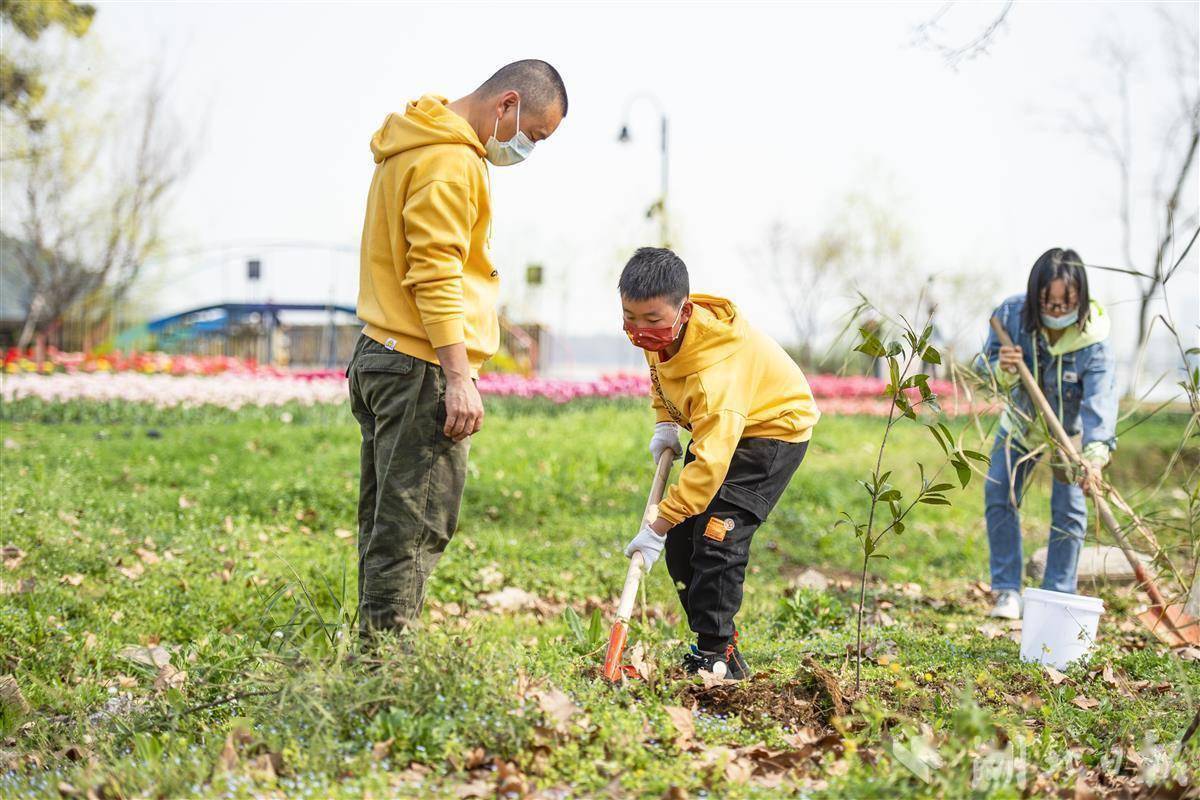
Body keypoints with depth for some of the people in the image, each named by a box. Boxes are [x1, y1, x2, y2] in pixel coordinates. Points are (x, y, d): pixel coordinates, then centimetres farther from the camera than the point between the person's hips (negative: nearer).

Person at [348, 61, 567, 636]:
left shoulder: (413, 146, 19)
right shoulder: (450, 161, -13)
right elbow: (436, 277, -20)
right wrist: (459, 378, -21)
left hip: (380, 355, 10)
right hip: (422, 368, -10)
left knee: (387, 524, 11)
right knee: (413, 529, -7)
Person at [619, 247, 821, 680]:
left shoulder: (716, 369, -40)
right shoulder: (659, 332, -15)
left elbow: (710, 464, -43)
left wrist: (658, 527, -41)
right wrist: (664, 423, -3)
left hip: (772, 428, -9)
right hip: (714, 423, 9)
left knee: (717, 533, -22)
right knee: (683, 536, 2)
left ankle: (716, 653, -13)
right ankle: (713, 642, 12)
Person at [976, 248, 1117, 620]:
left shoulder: (1094, 341, -33)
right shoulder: (1011, 314, -26)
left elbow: (1100, 400, -42)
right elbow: (986, 368, -17)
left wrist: (1095, 455, -57)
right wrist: (1002, 369, -43)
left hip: (1071, 431, -2)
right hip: (1021, 423, 3)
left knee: (1069, 509, -4)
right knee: (999, 495, -3)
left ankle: (1058, 596, 10)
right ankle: (1007, 591, 6)